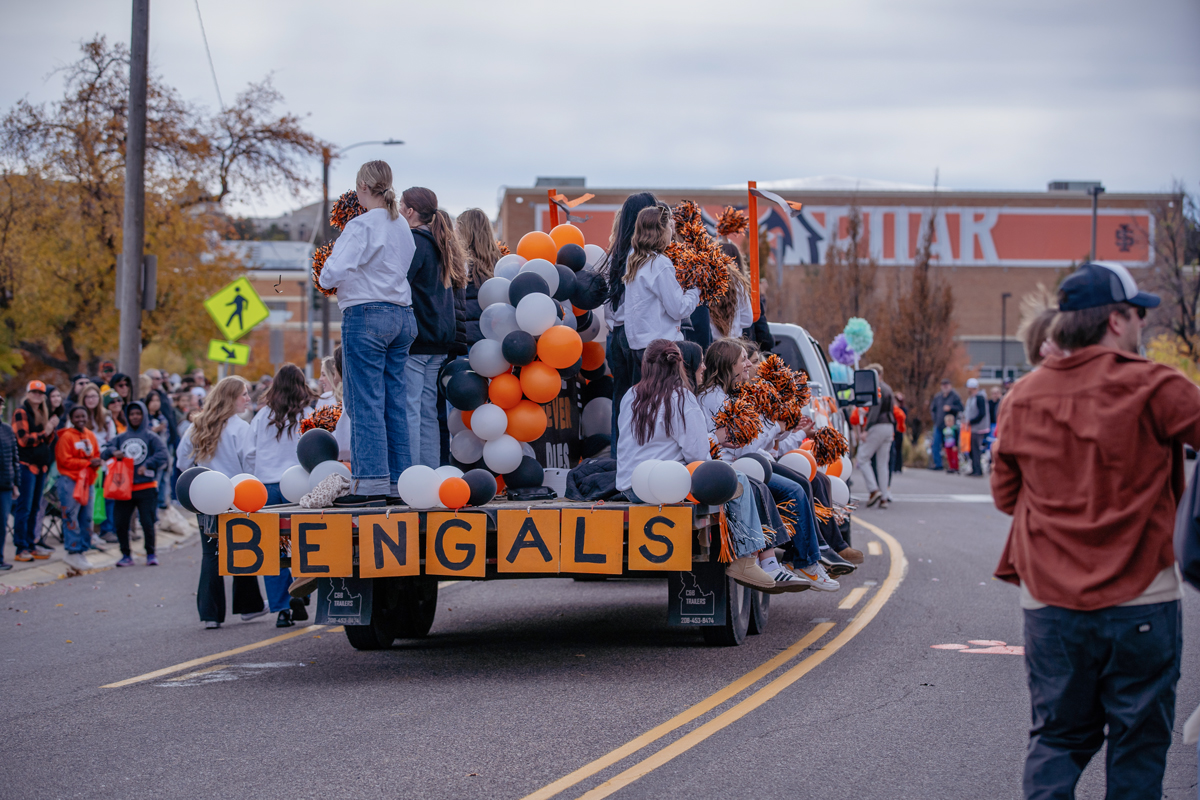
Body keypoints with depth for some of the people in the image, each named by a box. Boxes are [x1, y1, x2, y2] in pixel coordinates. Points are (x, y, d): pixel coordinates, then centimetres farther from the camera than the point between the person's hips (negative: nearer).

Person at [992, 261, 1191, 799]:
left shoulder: (1022, 398, 5)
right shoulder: (1151, 389, -10)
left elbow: (1005, 495, 13)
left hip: (1049, 601, 4)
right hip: (1140, 602, -4)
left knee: (1057, 737, 10)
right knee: (1138, 744, 6)